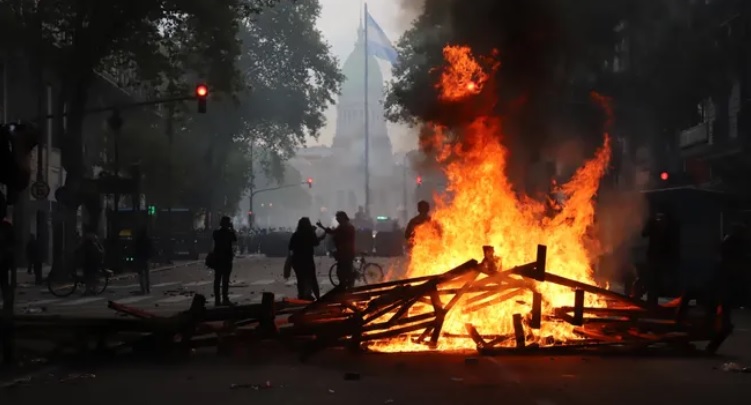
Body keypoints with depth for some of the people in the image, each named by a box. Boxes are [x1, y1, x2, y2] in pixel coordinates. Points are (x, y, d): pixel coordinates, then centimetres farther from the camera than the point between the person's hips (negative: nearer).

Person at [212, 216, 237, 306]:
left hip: (217, 258, 4)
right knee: (225, 279, -3)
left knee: (217, 279, 6)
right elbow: (235, 240, 8)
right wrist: (232, 230, 12)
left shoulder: (216, 233, 2)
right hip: (227, 258, -4)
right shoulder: (230, 233, -9)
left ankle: (217, 299, 6)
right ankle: (225, 299, -6)